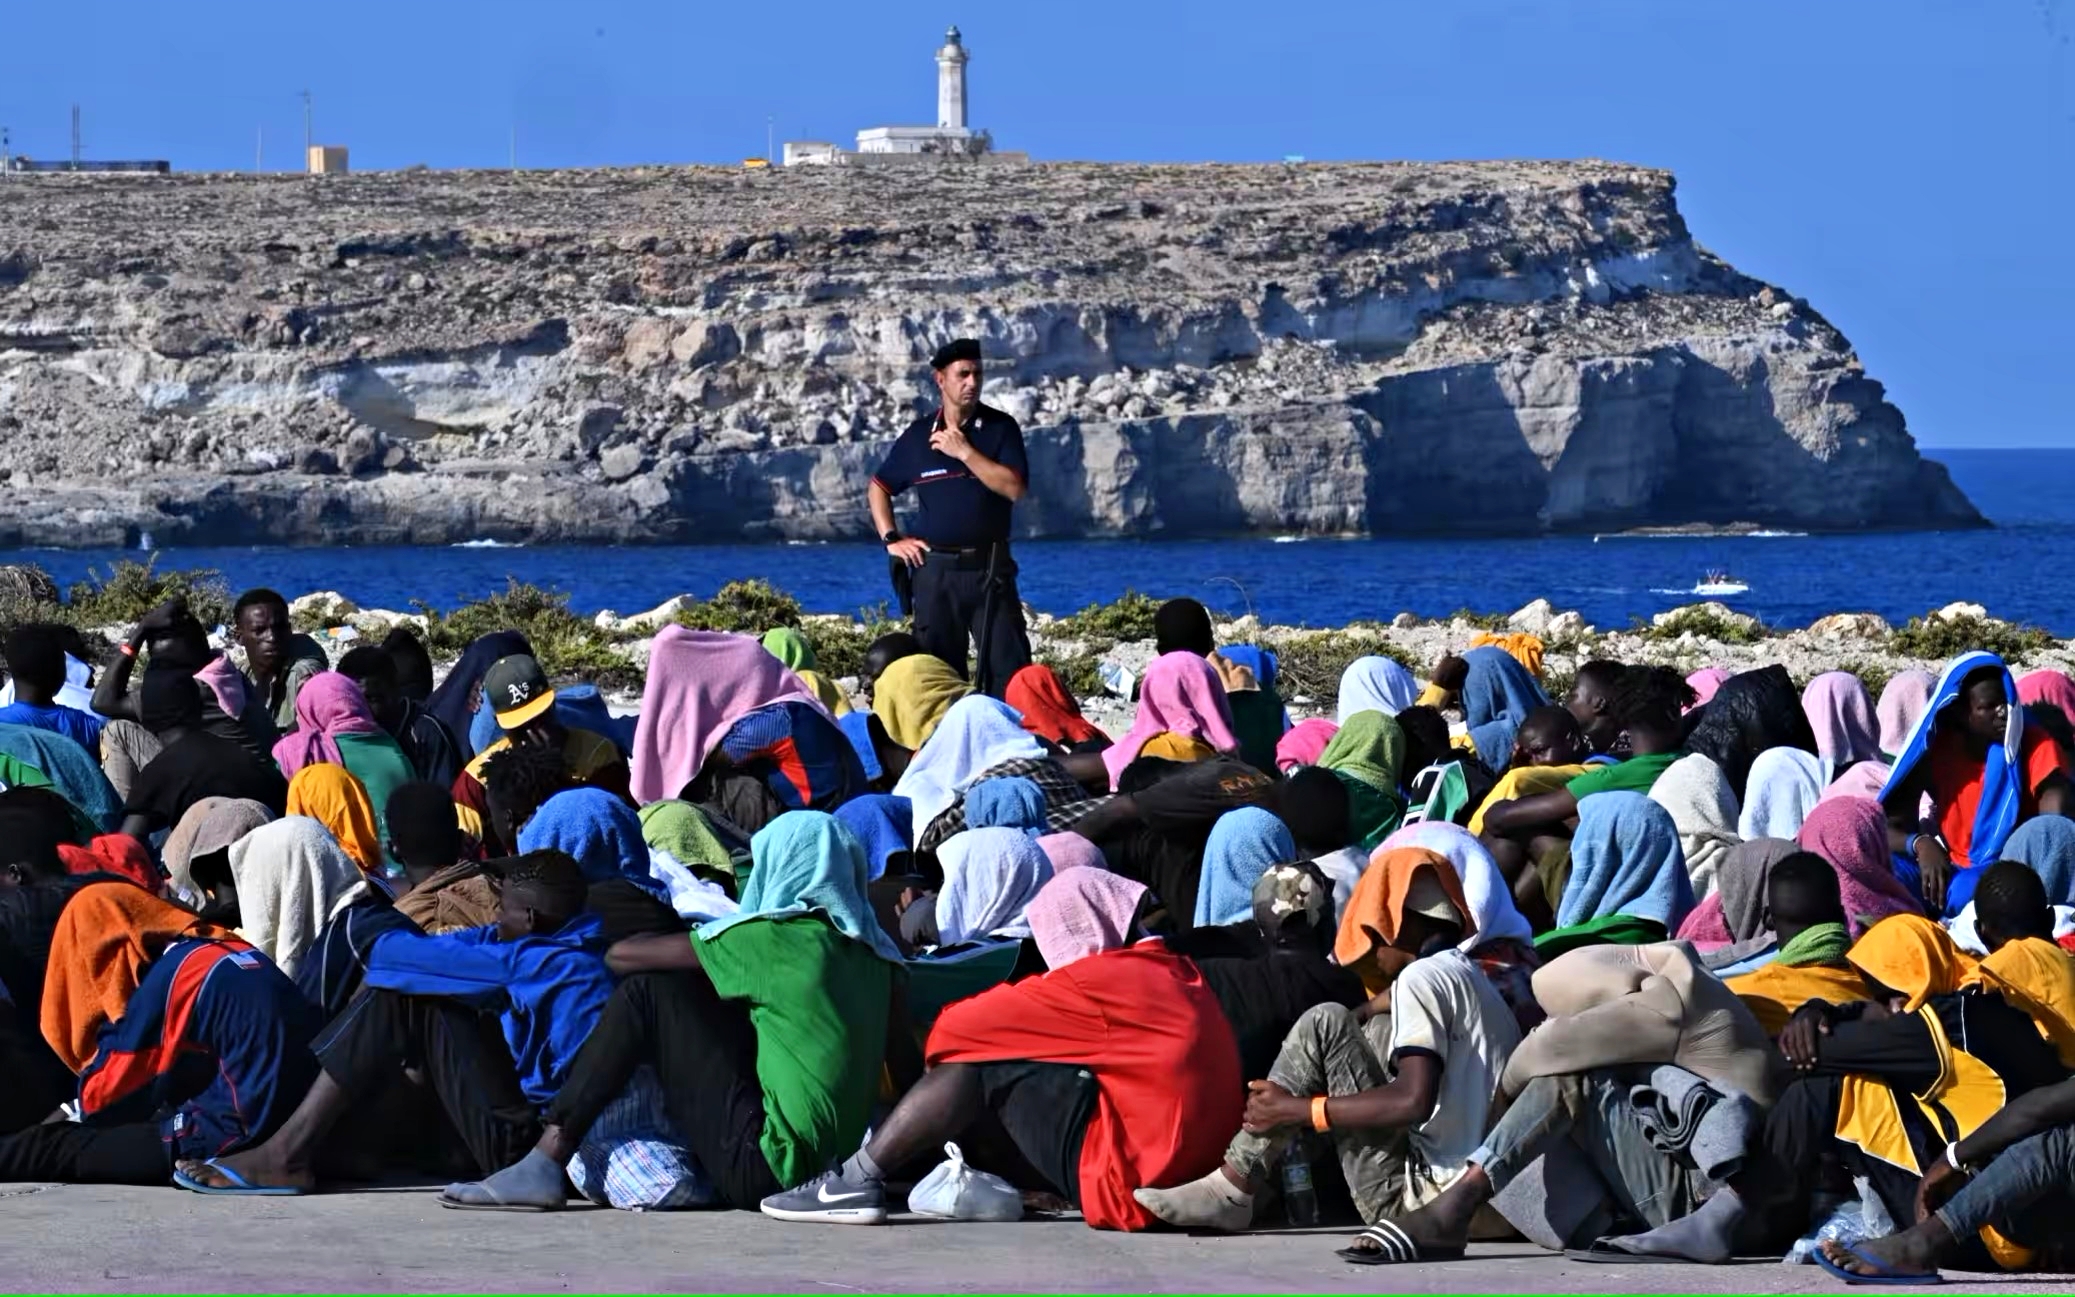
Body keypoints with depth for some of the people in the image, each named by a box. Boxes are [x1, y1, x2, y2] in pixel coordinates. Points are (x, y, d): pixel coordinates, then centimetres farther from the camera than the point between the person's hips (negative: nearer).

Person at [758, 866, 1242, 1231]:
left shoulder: (1100, 980, -8)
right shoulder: (1180, 974, 15)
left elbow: (956, 1029, 0)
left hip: (1132, 1187, -9)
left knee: (982, 1058, -1)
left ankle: (859, 1179, -1)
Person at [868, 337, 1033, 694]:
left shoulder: (1000, 428, 2)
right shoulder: (918, 435, 7)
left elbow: (1015, 488, -12)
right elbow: (878, 488, 19)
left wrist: (965, 452, -13)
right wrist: (891, 539, 8)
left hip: (990, 569, -2)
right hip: (936, 570, 2)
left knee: (1009, 667, -8)